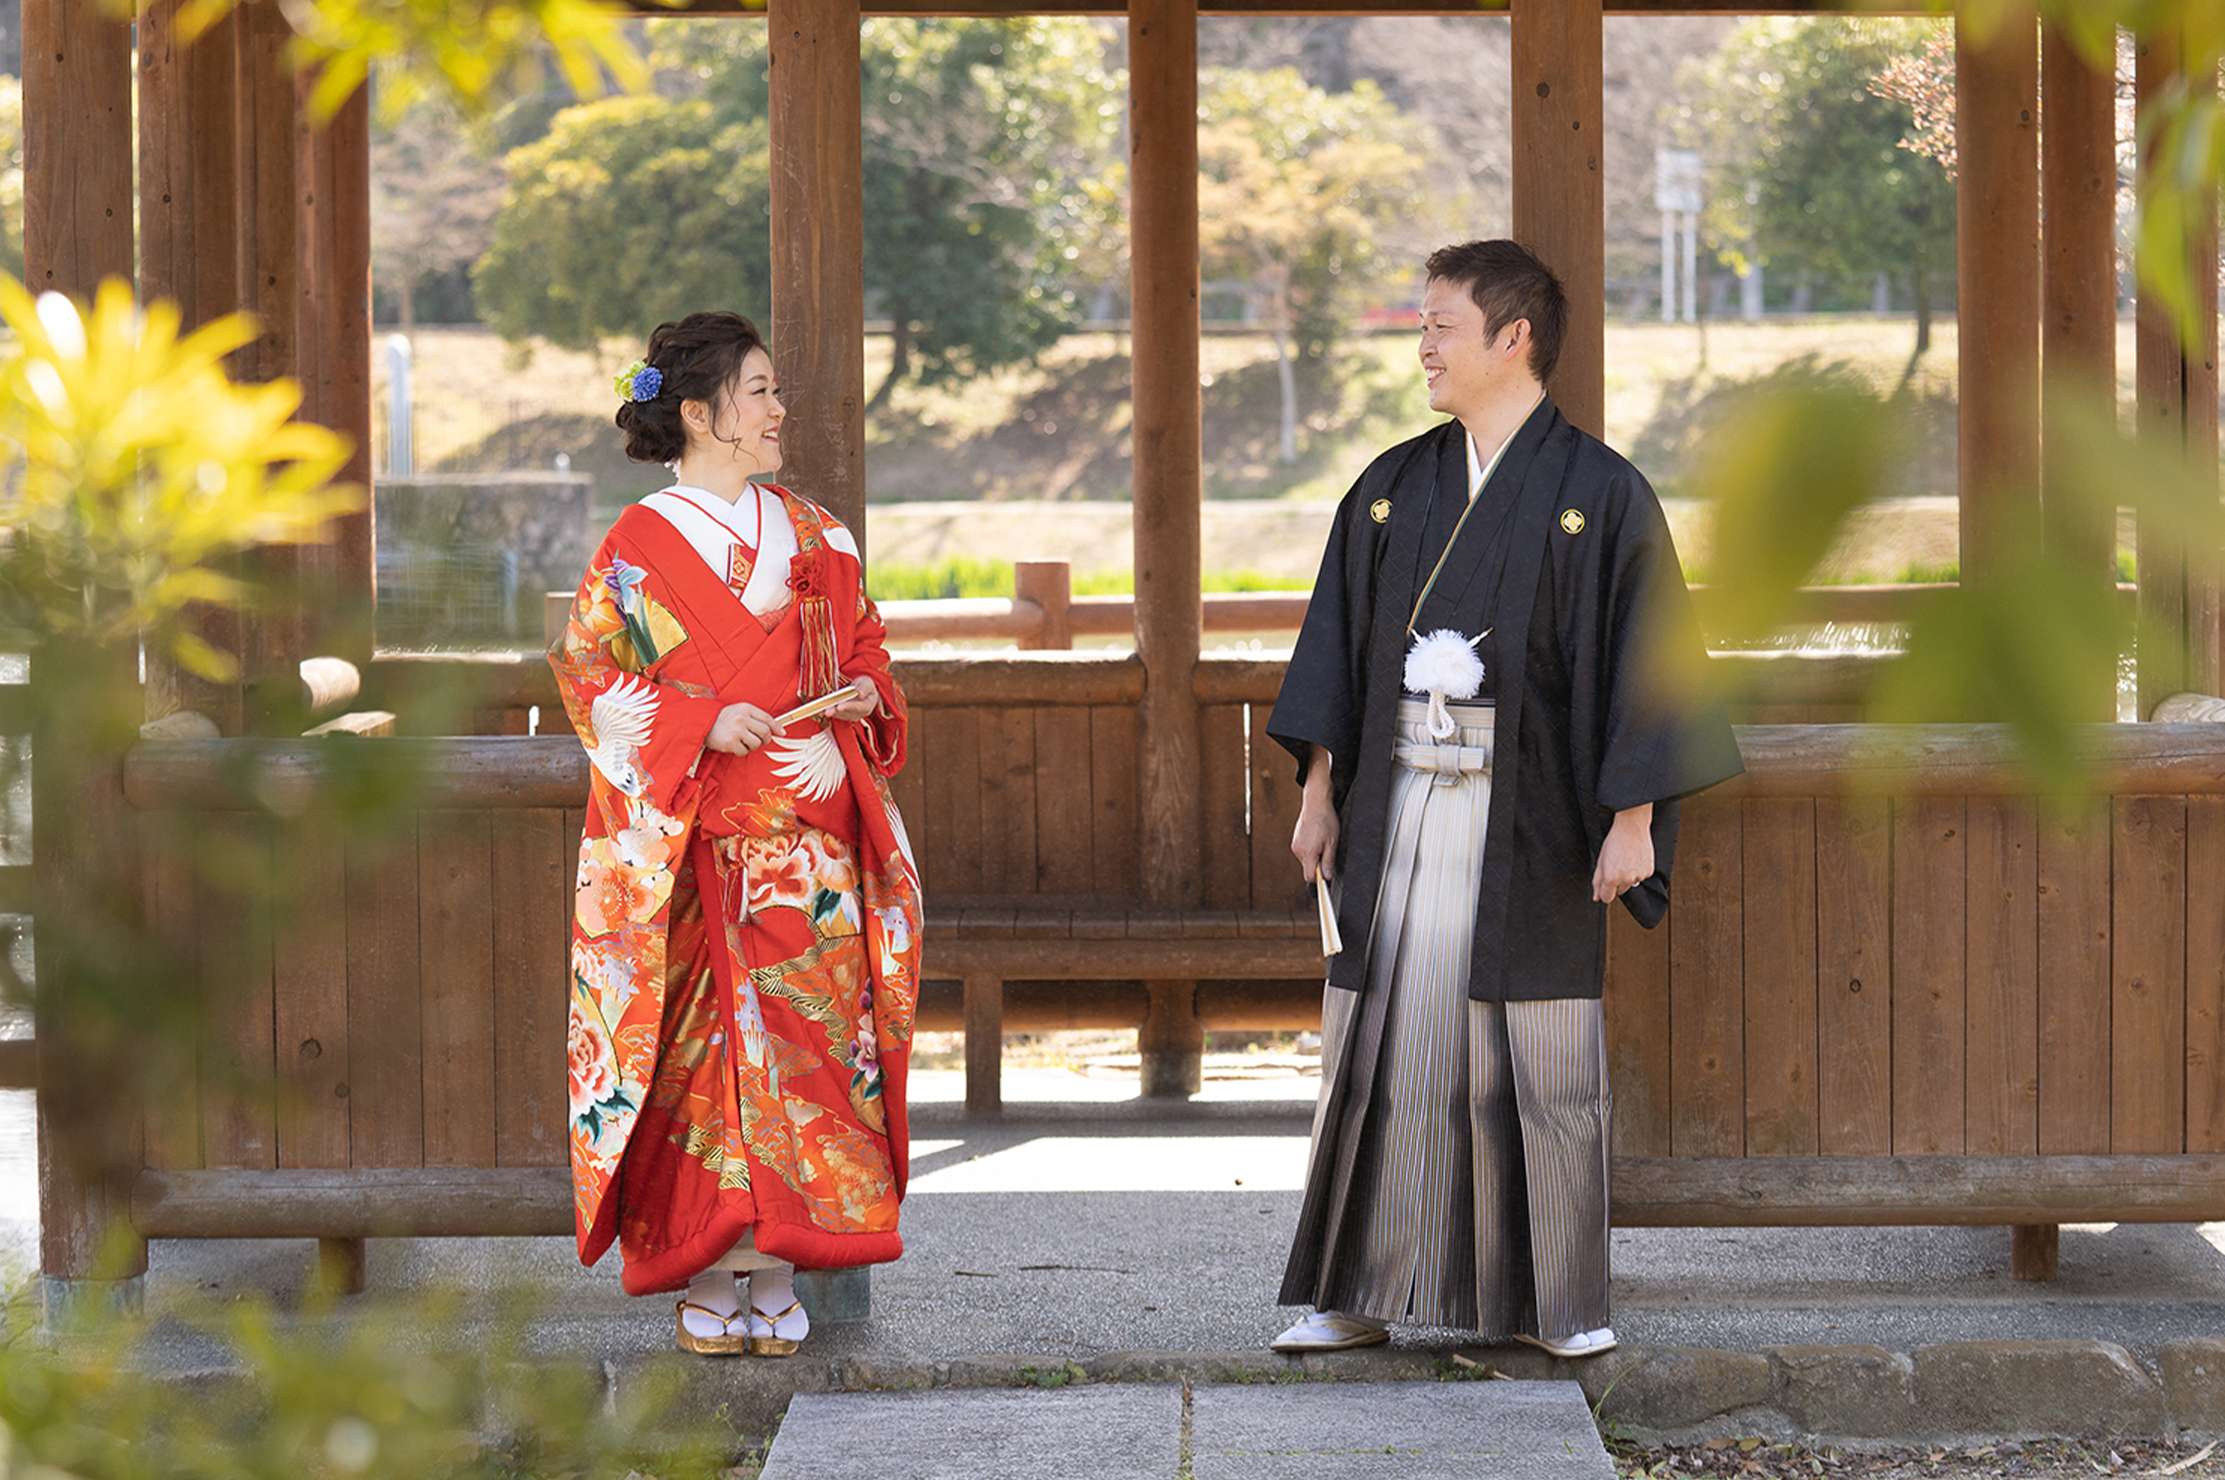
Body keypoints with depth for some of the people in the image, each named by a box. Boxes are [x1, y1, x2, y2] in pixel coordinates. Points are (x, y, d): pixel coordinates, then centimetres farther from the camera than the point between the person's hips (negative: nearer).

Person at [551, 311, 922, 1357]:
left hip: (808, 833, 4)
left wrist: (863, 694, 0)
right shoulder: (641, 544, 0)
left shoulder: (811, 536, 14)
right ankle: (708, 1280, -1)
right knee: (703, 1045, -6)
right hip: (692, 844, -4)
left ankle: (777, 1279, 2)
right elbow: (586, 671, -3)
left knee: (800, 1036, -2)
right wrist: (702, 725, -14)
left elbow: (861, 642, 22)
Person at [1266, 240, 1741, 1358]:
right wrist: (1317, 790, 7)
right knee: (1384, 1043, 4)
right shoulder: (1393, 490, 10)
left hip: (1528, 822, -4)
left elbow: (1647, 655, -7)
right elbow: (1339, 640, 13)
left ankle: (1555, 1302, 11)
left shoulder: (1599, 493, -4)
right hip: (1398, 810, 4)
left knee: (1537, 1058, 1)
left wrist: (1633, 819, -12)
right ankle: (1358, 1293, 11)